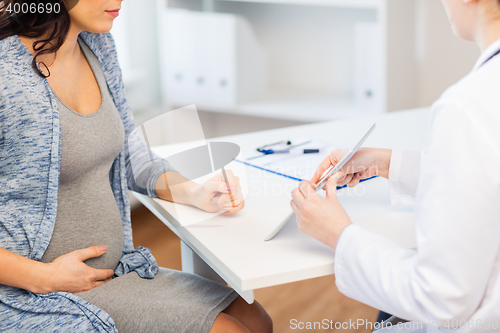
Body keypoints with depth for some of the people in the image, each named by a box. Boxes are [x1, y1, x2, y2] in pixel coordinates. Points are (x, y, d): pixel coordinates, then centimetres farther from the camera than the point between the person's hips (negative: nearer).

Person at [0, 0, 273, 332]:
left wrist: (194, 193, -1)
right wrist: (45, 277, -19)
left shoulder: (96, 46, 4)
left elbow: (129, 154, 16)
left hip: (113, 274, 8)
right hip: (29, 300, -8)